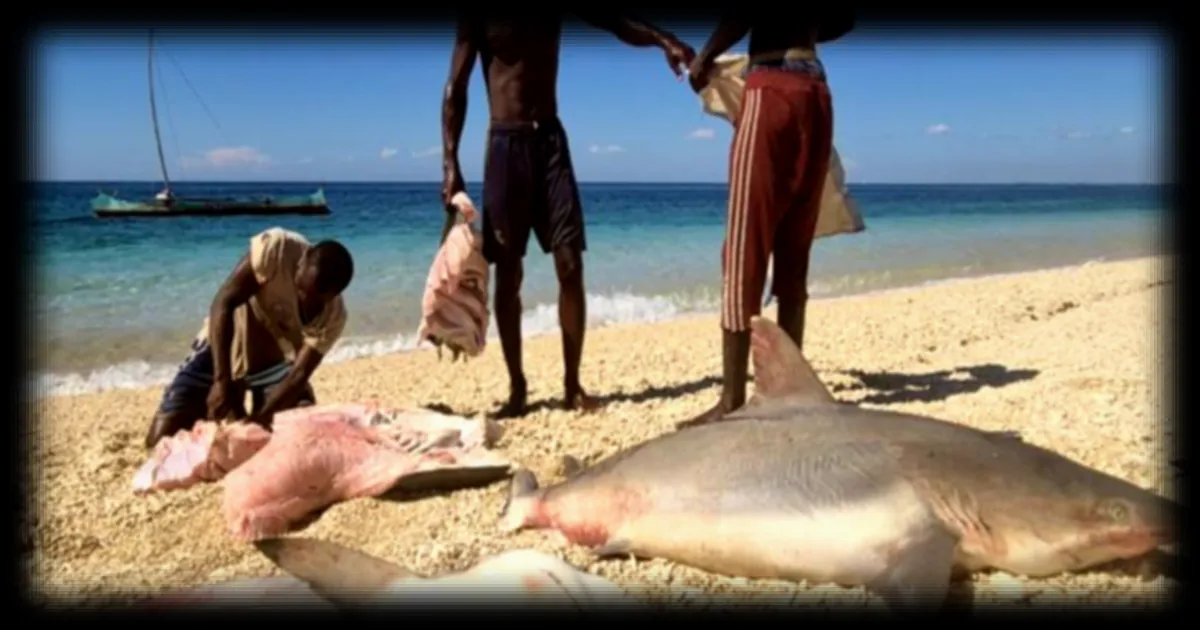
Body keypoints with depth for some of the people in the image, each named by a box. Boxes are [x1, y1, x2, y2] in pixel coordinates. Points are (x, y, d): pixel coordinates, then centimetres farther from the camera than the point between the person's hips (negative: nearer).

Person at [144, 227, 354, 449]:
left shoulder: (332, 317, -24)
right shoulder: (276, 249, -31)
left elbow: (300, 375, -26)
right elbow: (223, 303, -31)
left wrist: (262, 416, -44)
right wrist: (222, 381, -40)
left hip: (273, 364, 2)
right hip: (221, 348, -1)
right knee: (161, 439, -12)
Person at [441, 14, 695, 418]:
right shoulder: (479, 19, 2)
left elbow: (617, 24, 5)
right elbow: (455, 91, -1)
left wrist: (662, 39, -16)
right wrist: (450, 164, -10)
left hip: (551, 139, 2)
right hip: (506, 143, -2)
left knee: (570, 266, -6)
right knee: (508, 275, -3)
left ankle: (572, 384, 2)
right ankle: (517, 388, 7)